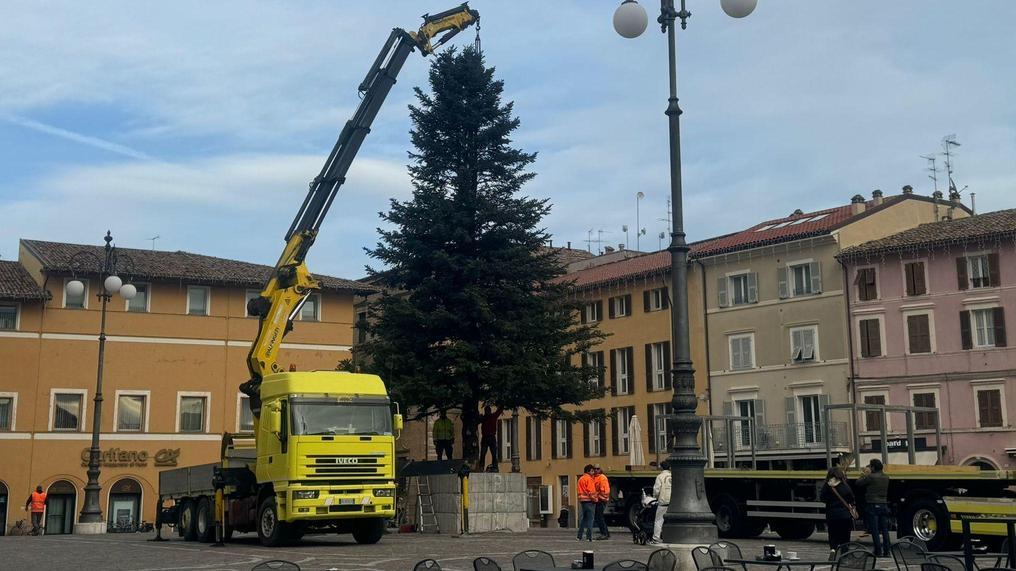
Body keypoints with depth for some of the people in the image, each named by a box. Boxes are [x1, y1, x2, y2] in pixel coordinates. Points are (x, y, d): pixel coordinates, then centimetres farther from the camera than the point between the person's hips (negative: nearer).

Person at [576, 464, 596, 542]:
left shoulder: (580, 479, 16)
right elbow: (591, 491, -16)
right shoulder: (589, 479, -10)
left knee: (582, 519, 12)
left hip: (582, 500, 8)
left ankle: (579, 536, 12)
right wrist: (594, 499, -7)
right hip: (589, 500, -8)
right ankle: (589, 537, -8)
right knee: (590, 519, -5)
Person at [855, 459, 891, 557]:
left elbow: (858, 483, -5)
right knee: (884, 530, 10)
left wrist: (863, 475, 10)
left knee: (875, 531, -1)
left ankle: (878, 552, -2)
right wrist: (866, 475, 22)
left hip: (873, 506, -6)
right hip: (884, 505, 6)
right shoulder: (886, 477, 6)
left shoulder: (871, 477, -14)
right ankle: (886, 552, 11)